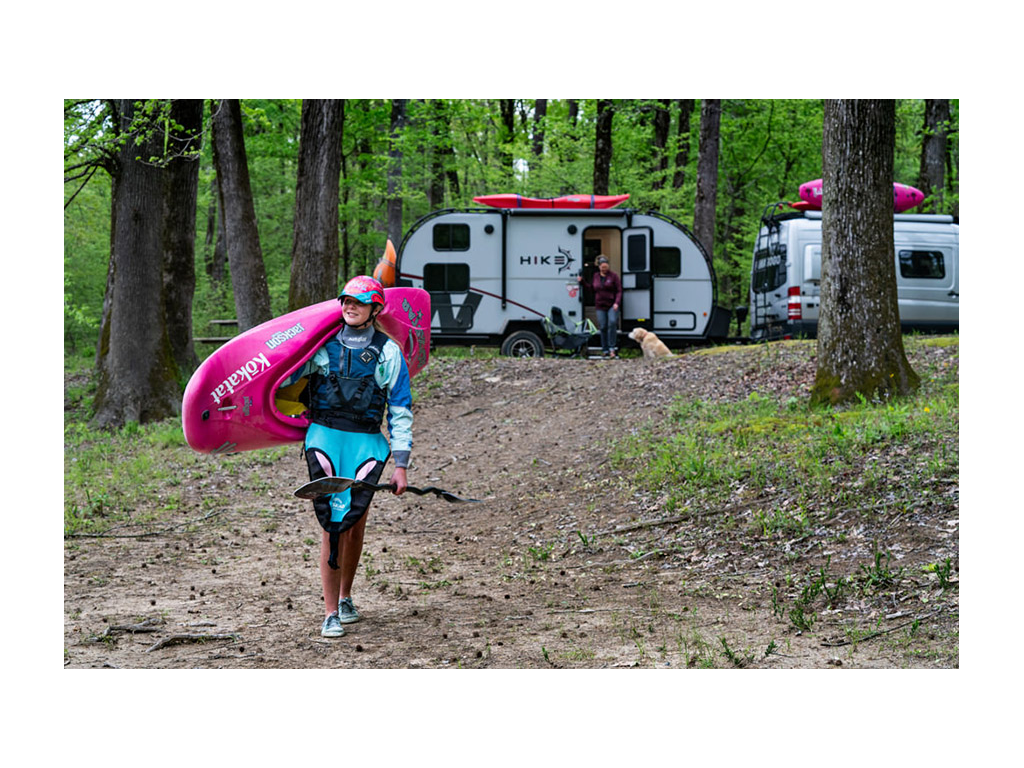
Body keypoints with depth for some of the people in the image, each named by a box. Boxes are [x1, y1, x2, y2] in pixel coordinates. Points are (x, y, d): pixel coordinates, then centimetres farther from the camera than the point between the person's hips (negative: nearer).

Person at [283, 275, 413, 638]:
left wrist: (400, 465, 0)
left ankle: (345, 597, 31)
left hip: (366, 444, 0)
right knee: (332, 523, -7)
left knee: (355, 522, 7)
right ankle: (331, 612, -3)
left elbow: (401, 411, 4)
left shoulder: (388, 353, 3)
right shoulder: (322, 344, 5)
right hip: (325, 438, 0)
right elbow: (283, 375, 7)